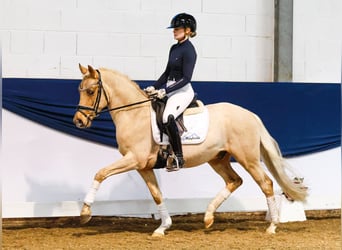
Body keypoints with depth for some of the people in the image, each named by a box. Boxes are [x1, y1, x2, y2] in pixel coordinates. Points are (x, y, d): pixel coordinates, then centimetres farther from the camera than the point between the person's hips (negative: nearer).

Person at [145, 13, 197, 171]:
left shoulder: (189, 50, -12)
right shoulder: (174, 48, 15)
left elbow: (186, 78, -17)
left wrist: (165, 91, -20)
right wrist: (154, 87, 8)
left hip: (182, 91, -10)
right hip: (169, 90, 10)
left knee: (167, 117, -33)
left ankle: (178, 158, -28)